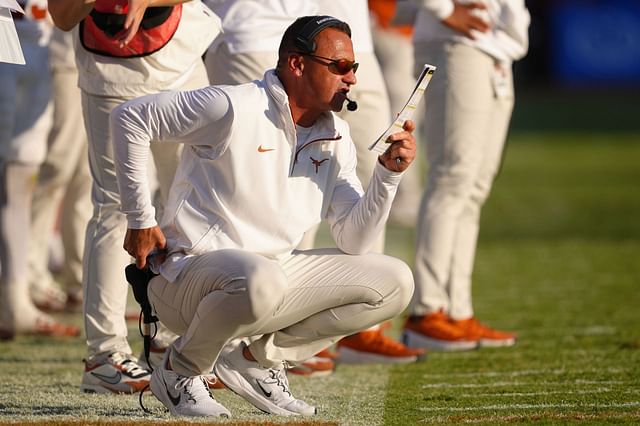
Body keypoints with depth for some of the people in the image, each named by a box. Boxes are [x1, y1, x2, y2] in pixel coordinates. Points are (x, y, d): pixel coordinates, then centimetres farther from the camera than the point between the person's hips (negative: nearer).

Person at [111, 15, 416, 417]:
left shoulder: (336, 138, 8)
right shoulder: (234, 108, -14)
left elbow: (353, 242, 4)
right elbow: (130, 117, -11)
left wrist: (388, 173, -11)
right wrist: (141, 219, -9)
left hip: (274, 271, 7)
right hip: (188, 271, -7)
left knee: (394, 283, -1)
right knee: (258, 279, -41)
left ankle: (259, 358, 4)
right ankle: (180, 370, -11)